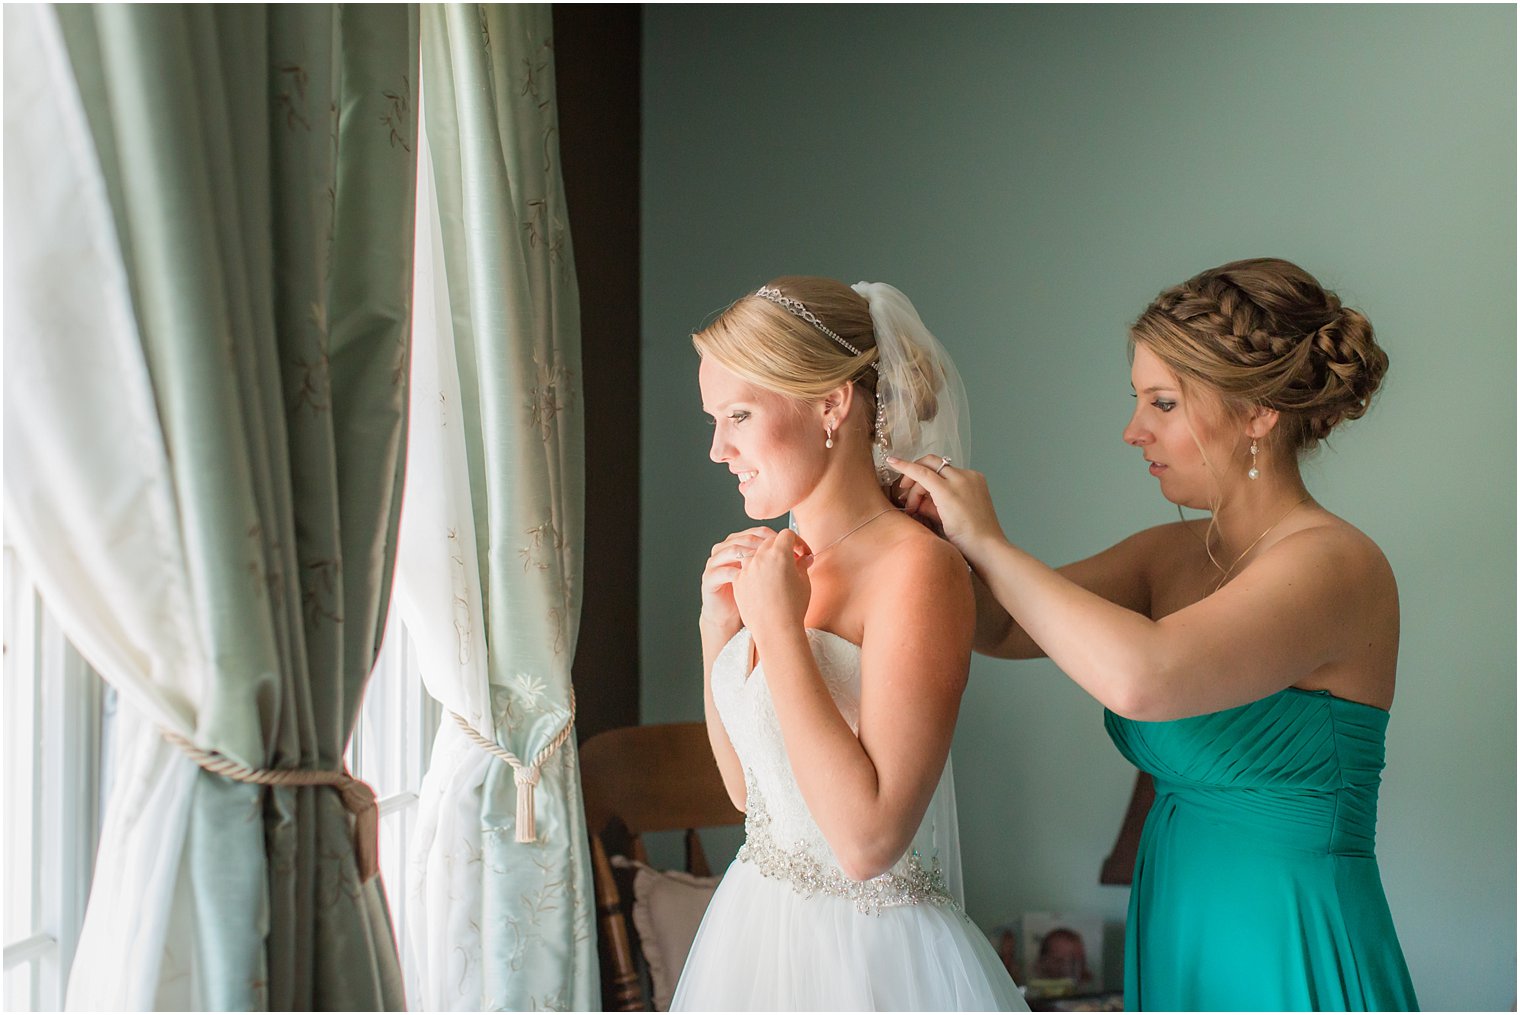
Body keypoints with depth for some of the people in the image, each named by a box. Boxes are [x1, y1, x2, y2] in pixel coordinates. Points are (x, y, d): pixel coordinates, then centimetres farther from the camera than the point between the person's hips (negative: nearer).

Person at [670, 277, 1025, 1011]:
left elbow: (867, 839, -26)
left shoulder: (918, 569, -20)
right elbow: (748, 791, 11)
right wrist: (717, 631, -2)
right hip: (755, 926, 7)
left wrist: (779, 628, -22)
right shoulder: (776, 560, 2)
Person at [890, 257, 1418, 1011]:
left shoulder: (1334, 564, -19)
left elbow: (1141, 678, -34)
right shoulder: (1173, 555, 6)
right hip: (1173, 949, 7)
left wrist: (988, 543, -23)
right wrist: (946, 536, -14)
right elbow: (1003, 630, 5)